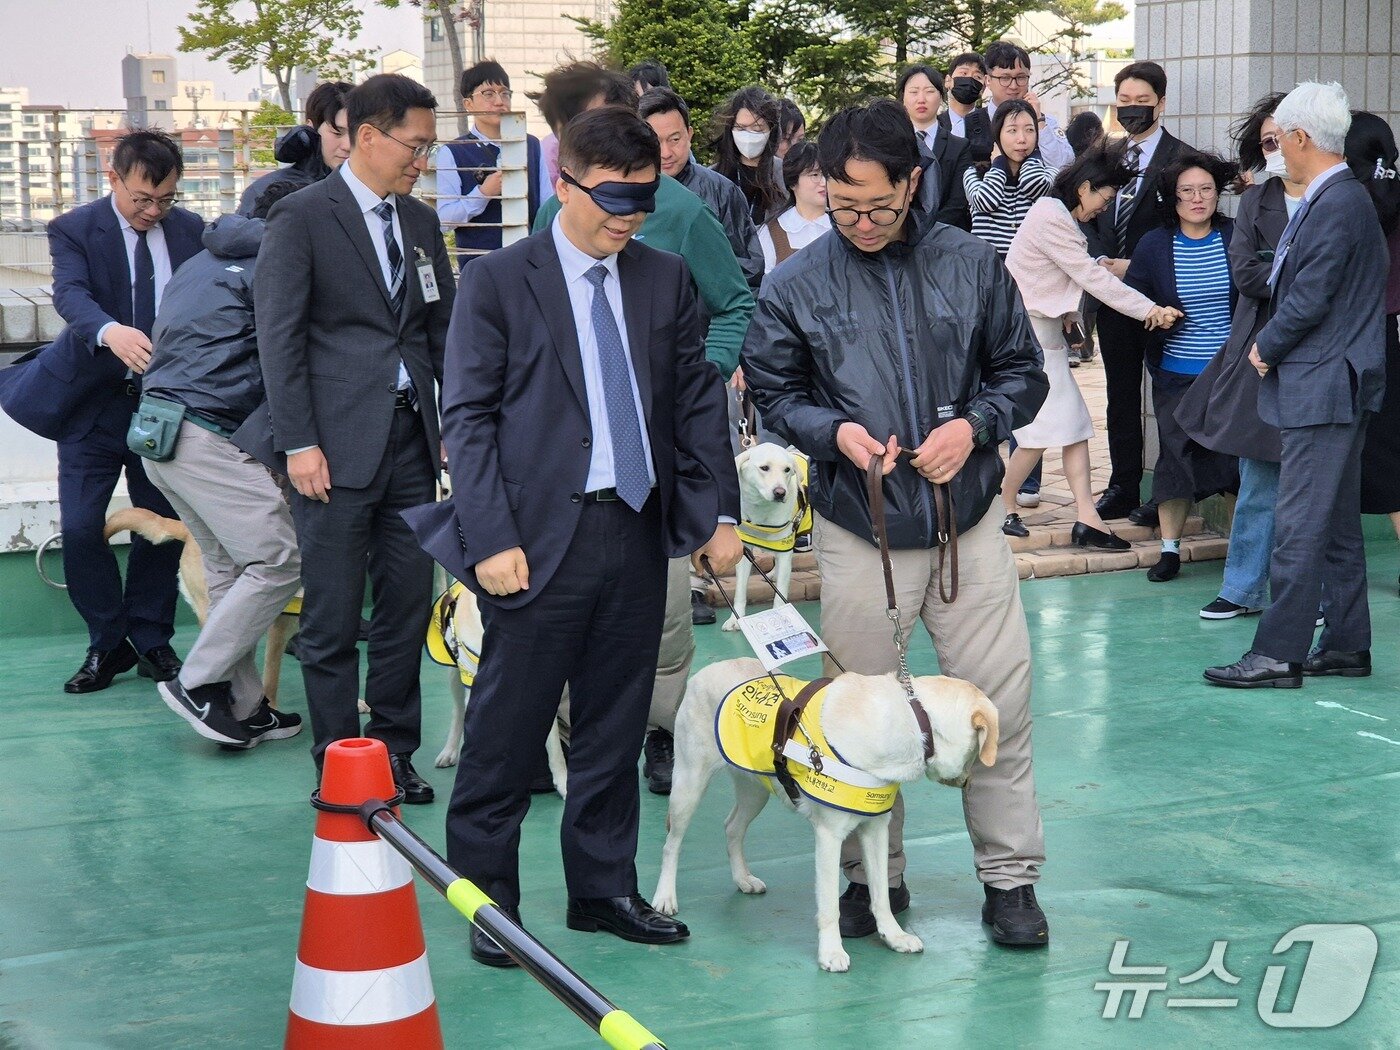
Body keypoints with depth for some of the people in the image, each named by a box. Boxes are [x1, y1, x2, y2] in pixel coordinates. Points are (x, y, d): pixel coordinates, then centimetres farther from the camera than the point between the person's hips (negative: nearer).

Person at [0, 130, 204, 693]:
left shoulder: (191, 230, 1)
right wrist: (109, 331, -48)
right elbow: (71, 294, -26)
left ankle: (151, 641, 23)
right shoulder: (73, 230, -9)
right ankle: (108, 644, 13)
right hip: (93, 403, -2)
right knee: (80, 527, -4)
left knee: (164, 524, 8)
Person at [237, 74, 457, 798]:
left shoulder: (420, 222, 14)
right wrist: (299, 444, -13)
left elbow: (443, 329, 19)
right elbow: (279, 336, -8)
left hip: (411, 438, 6)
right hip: (336, 445, -6)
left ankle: (394, 753, 19)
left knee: (408, 606, 7)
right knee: (332, 621, 0)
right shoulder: (302, 216, -4)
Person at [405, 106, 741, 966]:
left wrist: (719, 510, 2)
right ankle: (485, 897, 14)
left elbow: (698, 401, 11)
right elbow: (469, 418, -6)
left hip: (640, 533, 4)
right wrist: (491, 538, -13)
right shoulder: (499, 284, -4)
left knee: (616, 725, 12)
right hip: (540, 538, -4)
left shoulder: (667, 280, 9)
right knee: (507, 726, 2)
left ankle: (604, 887, 25)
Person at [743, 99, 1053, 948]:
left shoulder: (971, 265, 0)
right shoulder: (797, 287, -2)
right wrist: (834, 432, -14)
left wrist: (974, 425, -12)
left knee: (1001, 697, 1)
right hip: (860, 532, 0)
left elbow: (1023, 372, 7)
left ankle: (1011, 877, 15)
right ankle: (874, 879, 23)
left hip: (967, 519, 0)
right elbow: (774, 393, 6)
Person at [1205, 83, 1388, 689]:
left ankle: (1277, 655, -5)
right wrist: (1271, 345, 9)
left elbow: (1309, 299, -19)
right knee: (1337, 523, 15)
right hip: (1334, 386, 10)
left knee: (1300, 525, -8)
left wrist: (1268, 348, -6)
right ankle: (1346, 645, 22)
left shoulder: (1336, 206, -18)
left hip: (1323, 388, -10)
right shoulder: (1342, 198, 13)